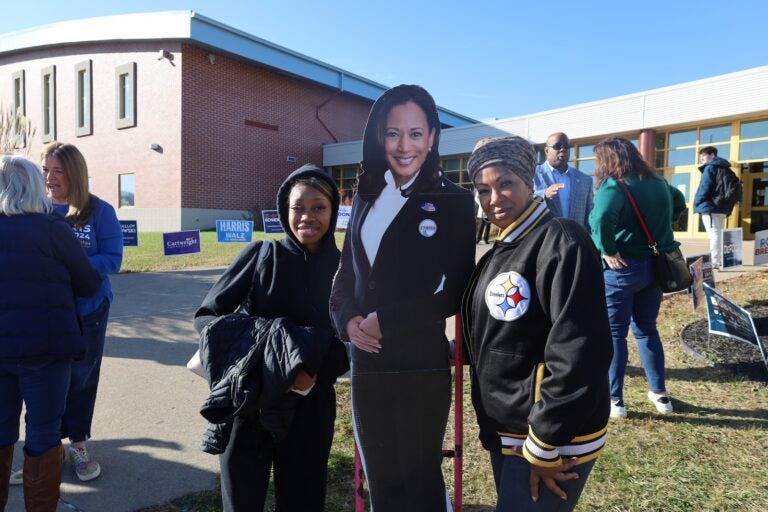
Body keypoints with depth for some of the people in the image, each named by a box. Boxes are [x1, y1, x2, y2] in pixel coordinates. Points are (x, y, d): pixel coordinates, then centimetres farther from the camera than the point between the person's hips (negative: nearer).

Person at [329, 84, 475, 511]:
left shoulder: (453, 201, -6)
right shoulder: (367, 196, 8)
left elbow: (456, 293, -9)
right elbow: (347, 271, 11)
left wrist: (388, 321, -15)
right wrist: (348, 319, -8)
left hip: (421, 364, -4)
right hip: (367, 361, 5)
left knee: (419, 478, 13)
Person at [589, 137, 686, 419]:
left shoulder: (614, 185, -15)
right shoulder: (658, 183, 9)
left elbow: (601, 218, -35)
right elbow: (679, 202, 29)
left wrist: (608, 250, -22)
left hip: (622, 268, -7)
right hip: (655, 266, 7)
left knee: (613, 333, 3)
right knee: (647, 330, 20)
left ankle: (614, 400, 9)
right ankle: (660, 393, 27)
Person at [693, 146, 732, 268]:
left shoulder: (710, 167, -6)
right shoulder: (723, 169, 20)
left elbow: (705, 187, -17)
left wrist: (697, 202, -8)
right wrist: (727, 208, 18)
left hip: (709, 206, -9)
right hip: (721, 207, 9)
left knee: (714, 234, -12)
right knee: (719, 234, 13)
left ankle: (715, 262, -16)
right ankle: (721, 260, 17)